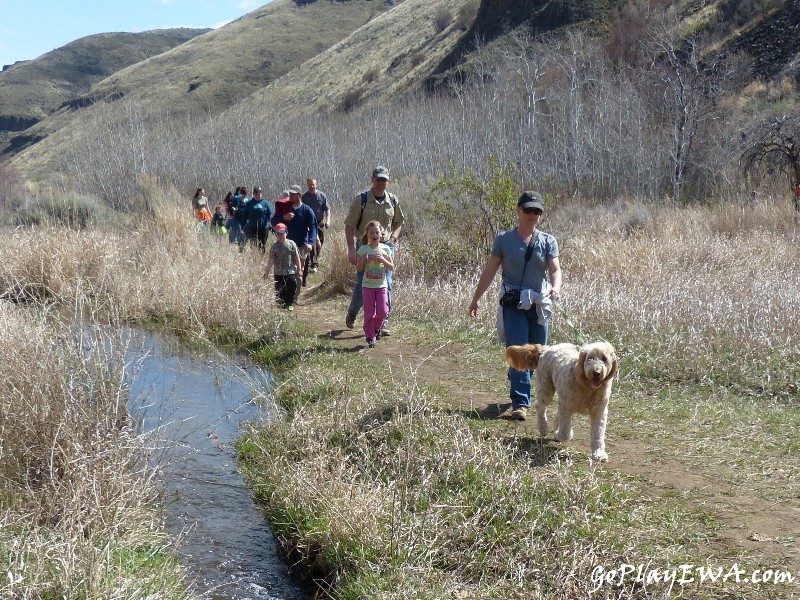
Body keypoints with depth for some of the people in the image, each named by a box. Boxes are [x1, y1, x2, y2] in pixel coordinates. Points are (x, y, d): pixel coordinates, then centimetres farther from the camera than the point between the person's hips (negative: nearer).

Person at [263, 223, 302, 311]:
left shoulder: (291, 244, -3)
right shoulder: (274, 246, -2)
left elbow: (296, 257, 2)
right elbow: (271, 260, -1)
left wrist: (299, 269, 2)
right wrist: (267, 271, -5)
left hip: (291, 271, -1)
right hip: (278, 273, 1)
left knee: (291, 288, 0)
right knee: (279, 290, 6)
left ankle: (290, 303, 14)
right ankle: (282, 302, 20)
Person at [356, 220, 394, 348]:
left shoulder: (385, 249, 1)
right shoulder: (363, 249, -3)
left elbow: (392, 267, 2)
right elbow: (358, 268, -1)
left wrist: (383, 260, -14)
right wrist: (364, 260, -19)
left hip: (381, 285, 1)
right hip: (368, 285, -1)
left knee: (382, 311, -8)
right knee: (369, 313, 1)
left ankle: (377, 327, 23)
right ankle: (370, 337, 13)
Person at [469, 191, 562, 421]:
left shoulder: (548, 241, 4)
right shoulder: (504, 240, 1)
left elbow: (555, 269, -8)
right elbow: (490, 271, 6)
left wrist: (555, 287, -29)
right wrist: (476, 298, 7)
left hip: (539, 305, 3)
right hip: (513, 304, -3)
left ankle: (518, 389, 39)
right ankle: (520, 403, -9)